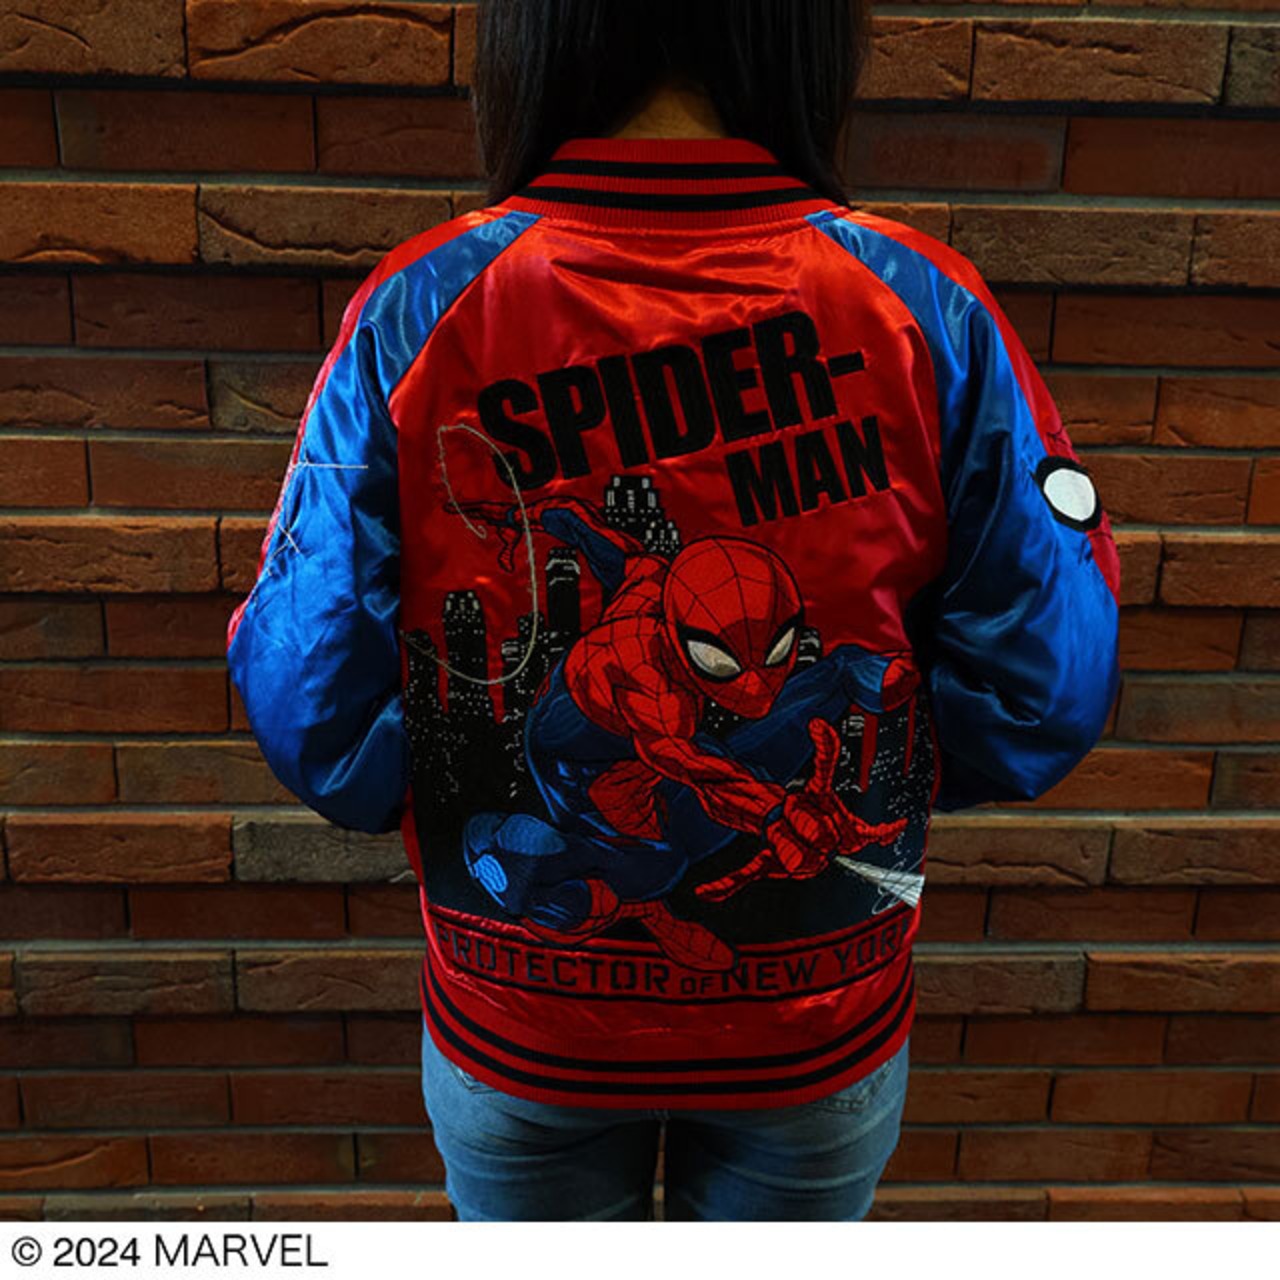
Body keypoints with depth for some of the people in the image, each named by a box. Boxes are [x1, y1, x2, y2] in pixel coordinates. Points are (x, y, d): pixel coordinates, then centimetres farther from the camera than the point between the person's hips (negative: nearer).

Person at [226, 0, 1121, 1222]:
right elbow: (1044, 696, -12)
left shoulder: (418, 312, -20)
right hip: (819, 1031, 1)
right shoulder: (923, 309, -18)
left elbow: (314, 719, -16)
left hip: (514, 1031, 0)